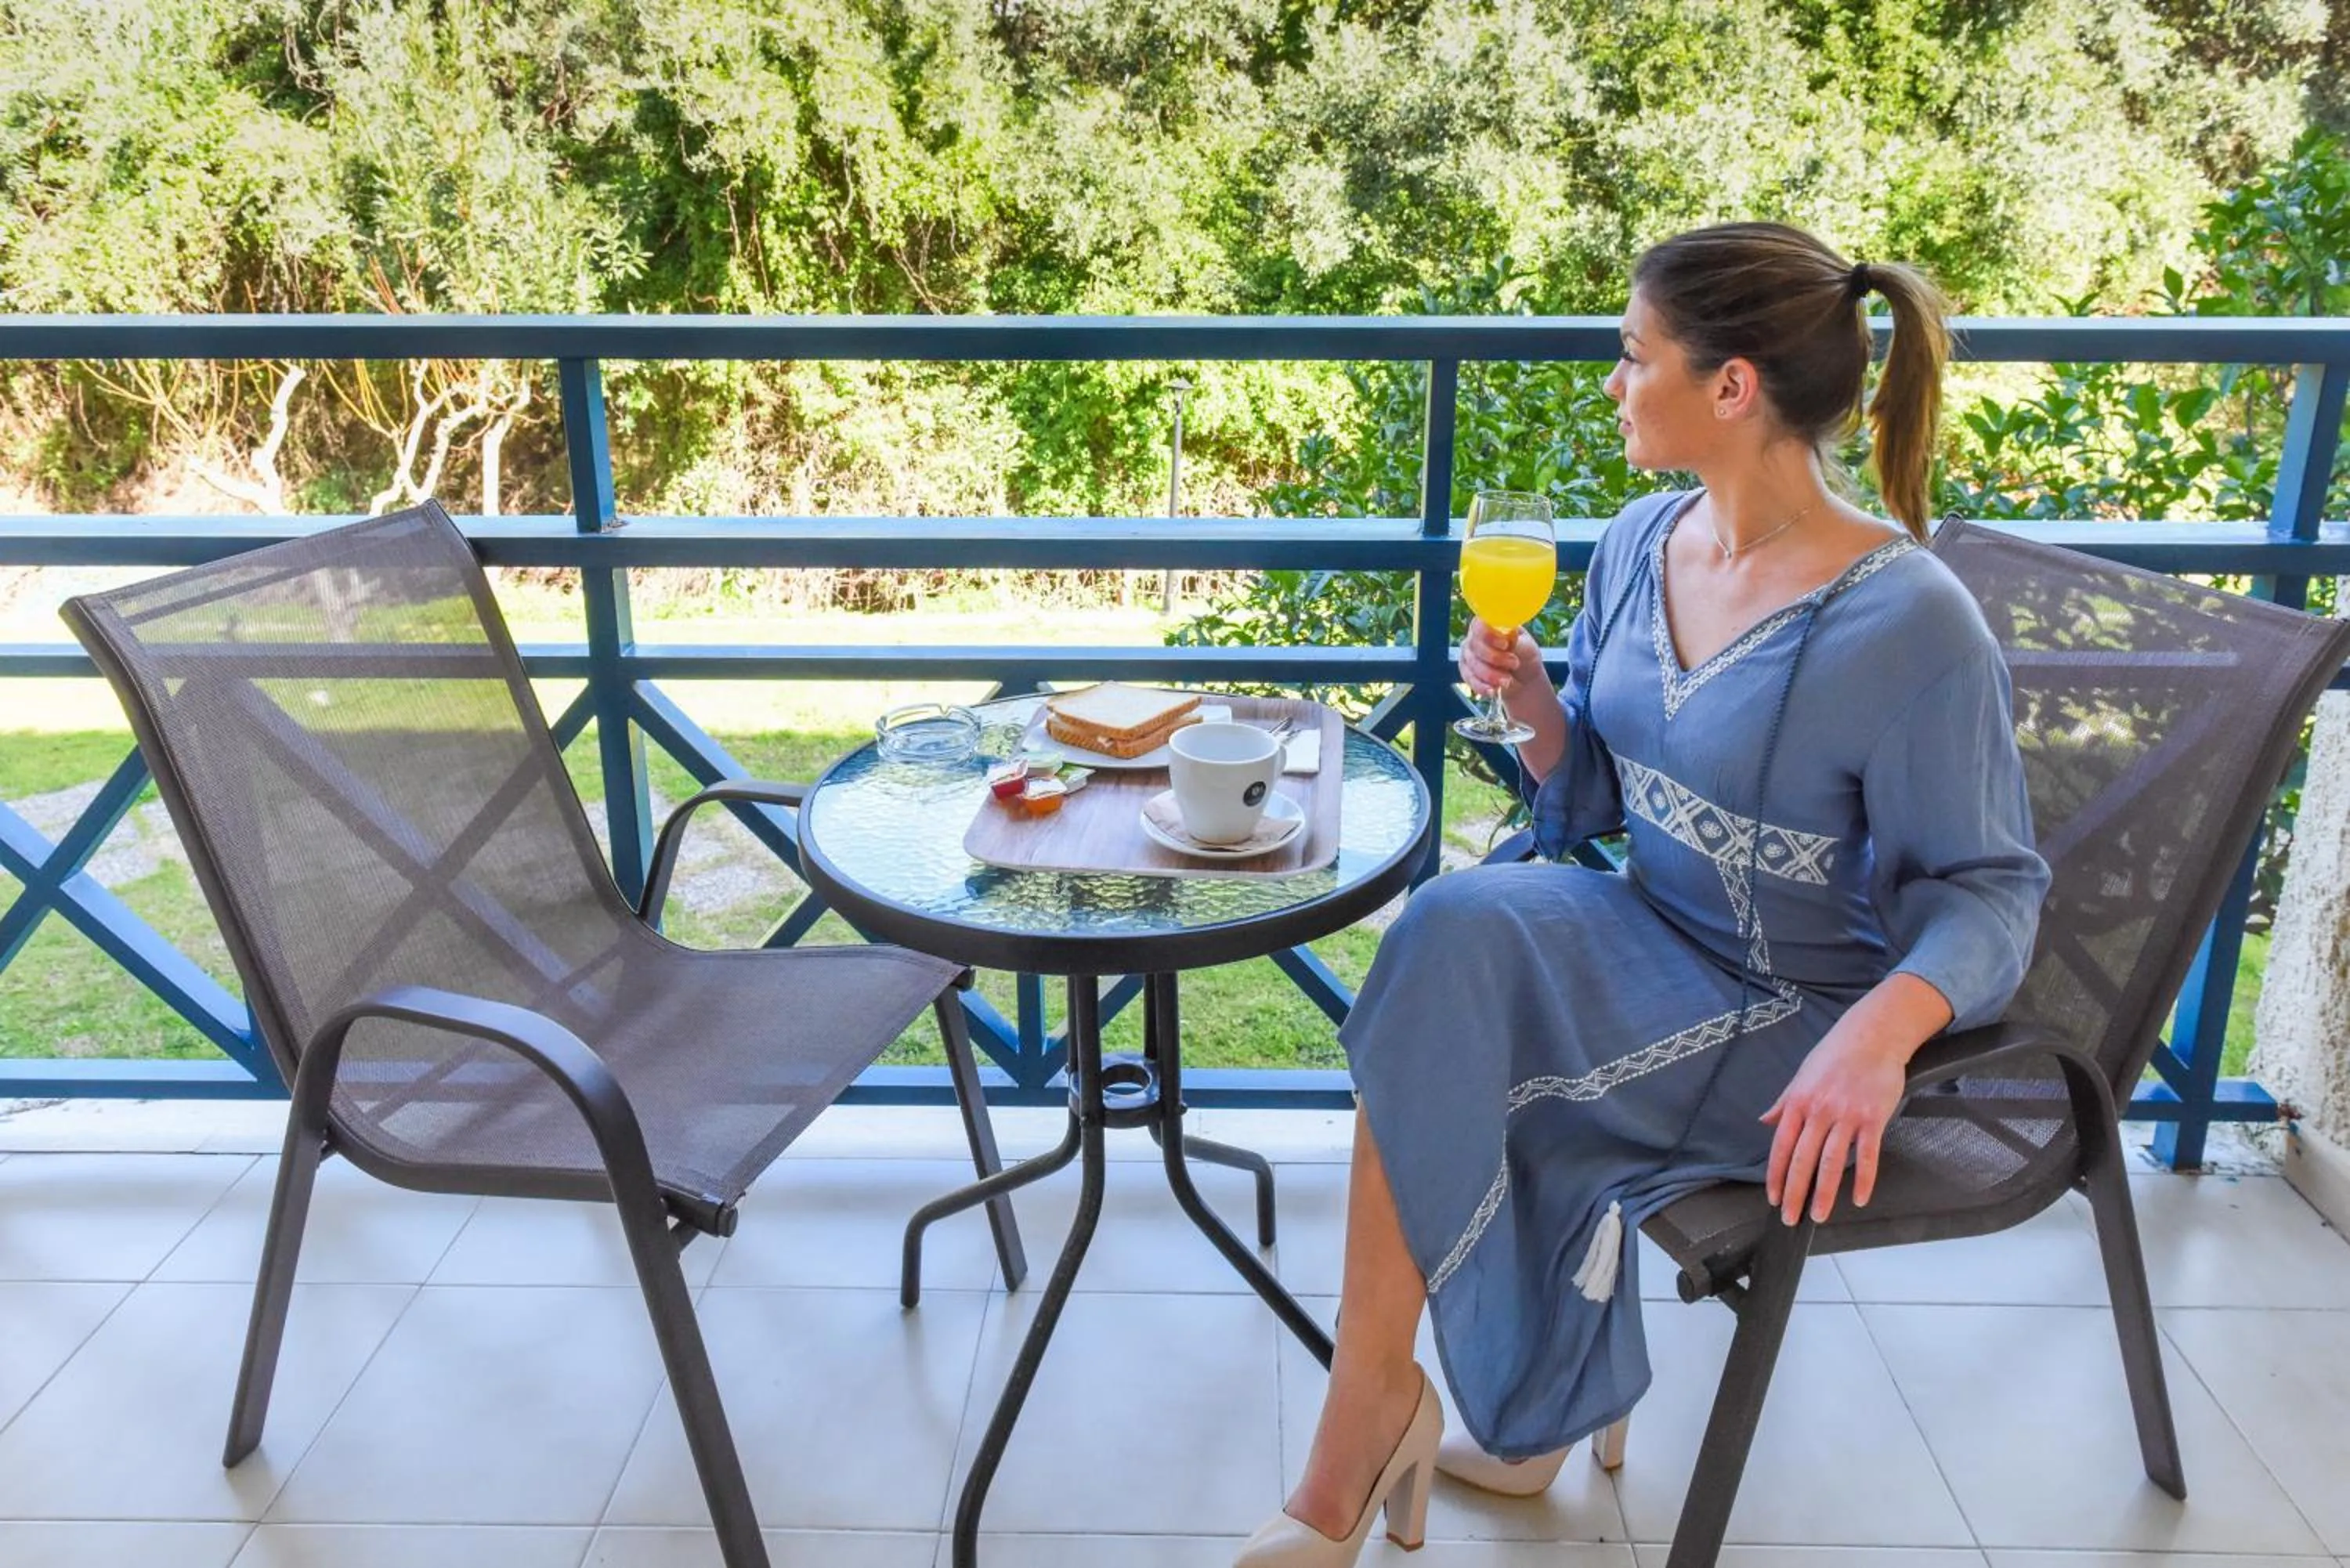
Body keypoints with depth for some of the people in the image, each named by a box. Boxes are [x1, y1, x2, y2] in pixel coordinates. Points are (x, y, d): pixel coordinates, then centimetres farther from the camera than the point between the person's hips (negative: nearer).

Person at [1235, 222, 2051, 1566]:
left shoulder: (1908, 623, -19)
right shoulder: (1642, 544, 1)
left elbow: (1989, 890, -13)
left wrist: (1883, 1029, -32)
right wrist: (1534, 708, -12)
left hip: (1797, 1016, -6)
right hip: (1653, 944, 7)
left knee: (1453, 959, -25)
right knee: (1457, 932, -23)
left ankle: (1372, 1402, -6)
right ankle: (1533, 1424, -1)